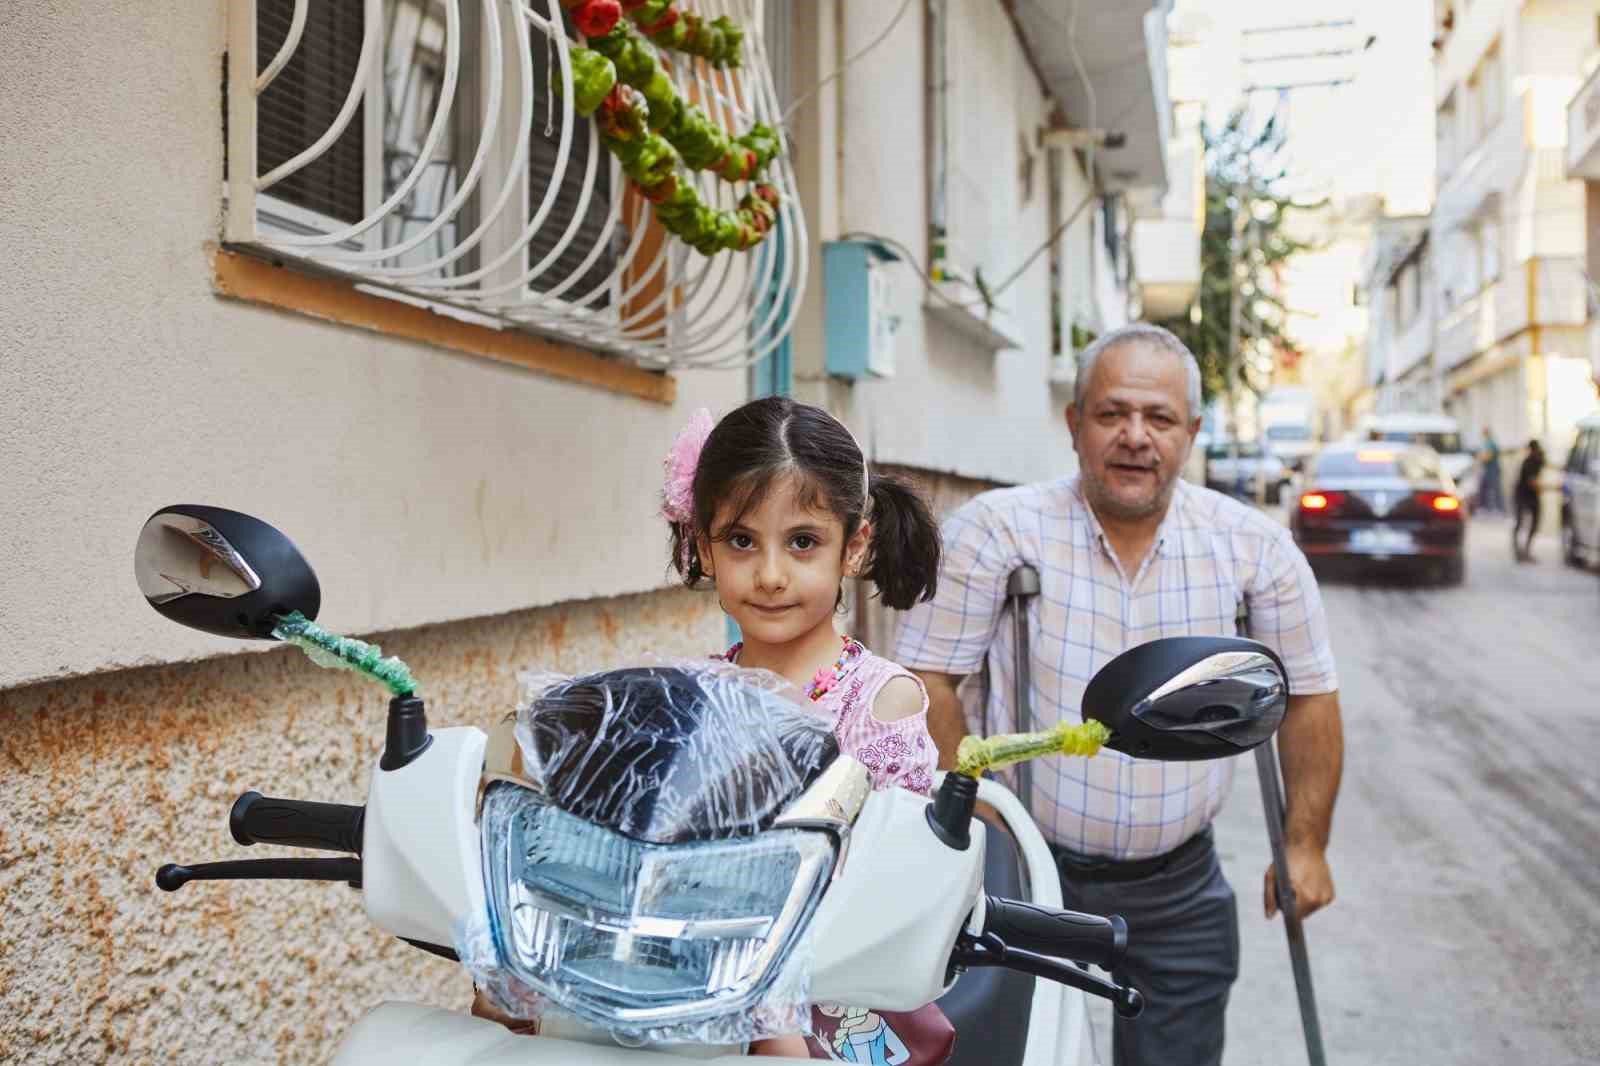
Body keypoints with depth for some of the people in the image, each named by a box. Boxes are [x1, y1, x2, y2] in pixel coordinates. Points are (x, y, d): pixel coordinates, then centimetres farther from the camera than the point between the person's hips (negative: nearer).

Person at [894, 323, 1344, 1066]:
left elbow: (1308, 694, 6)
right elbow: (928, 680, -10)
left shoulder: (1254, 546, -4)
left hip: (1180, 889, 2)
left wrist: (1305, 845, 5)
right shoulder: (994, 528, -12)